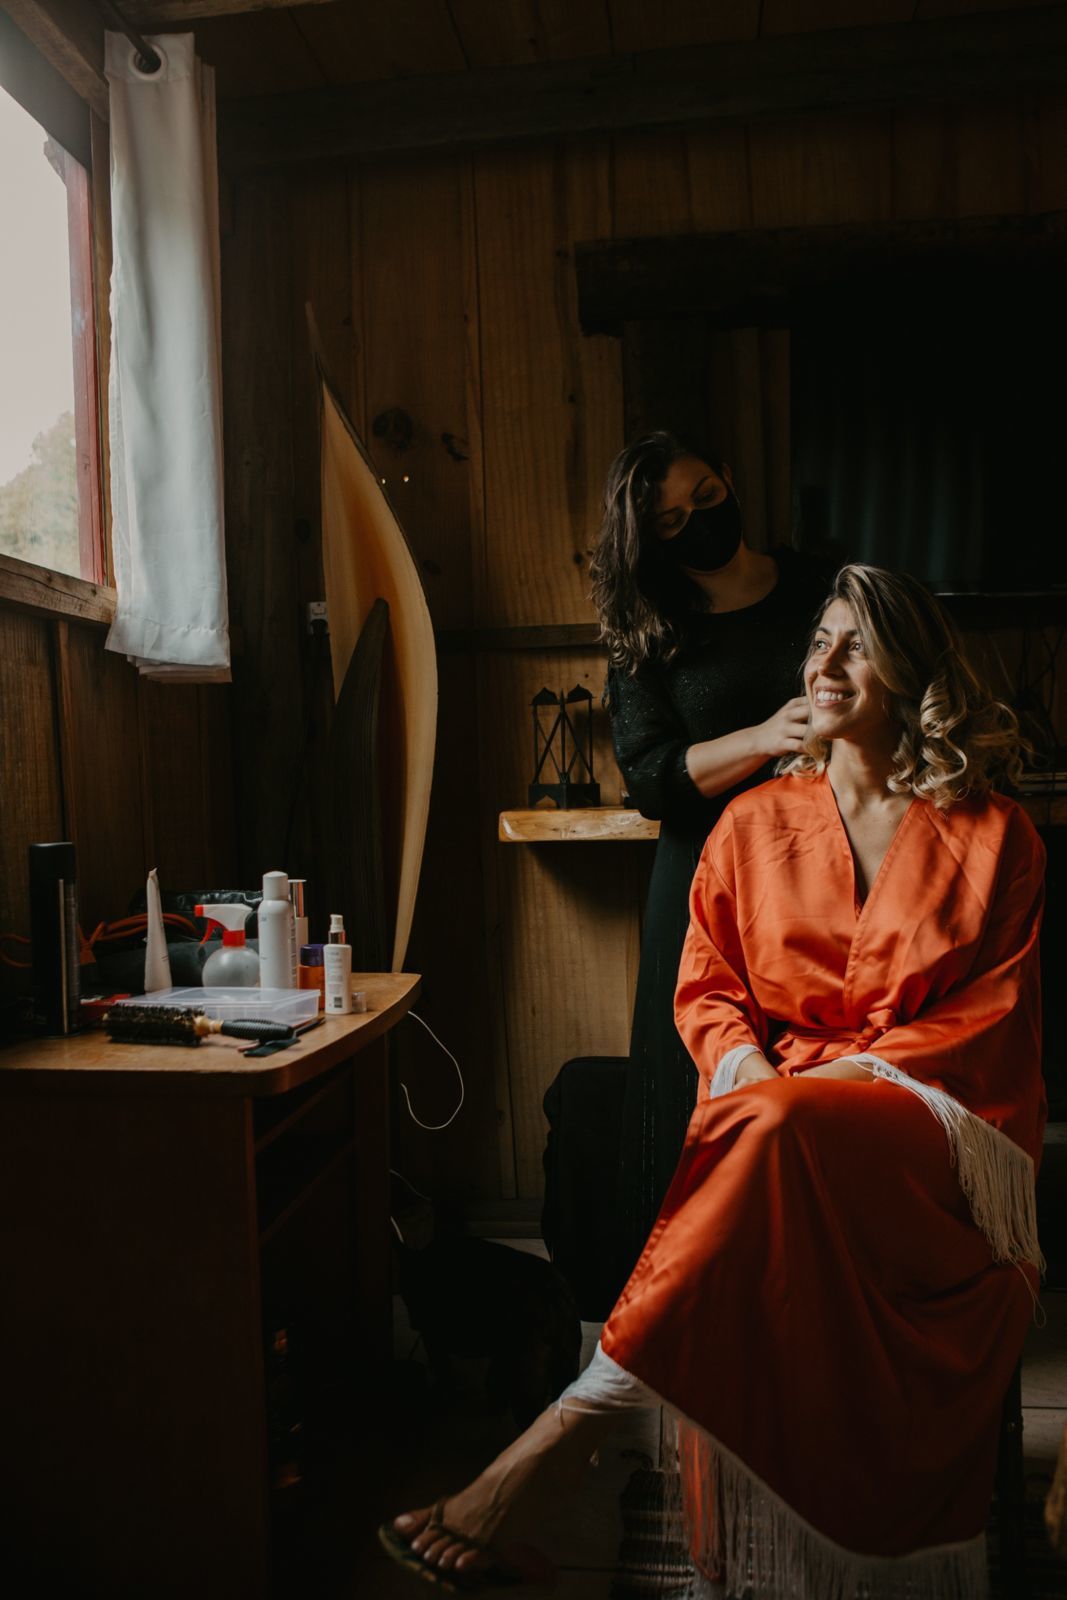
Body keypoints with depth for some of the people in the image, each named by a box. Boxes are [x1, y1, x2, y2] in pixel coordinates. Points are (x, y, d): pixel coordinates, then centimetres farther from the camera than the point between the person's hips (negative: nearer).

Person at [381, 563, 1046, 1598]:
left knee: (777, 1129, -37)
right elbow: (705, 987, 12)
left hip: (934, 1128, -2)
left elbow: (993, 1017, 1)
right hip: (776, 1115, 3)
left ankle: (556, 1441, -37)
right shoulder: (755, 823, 13)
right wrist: (742, 1062, -11)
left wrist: (852, 1071, -14)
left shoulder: (992, 840, 6)